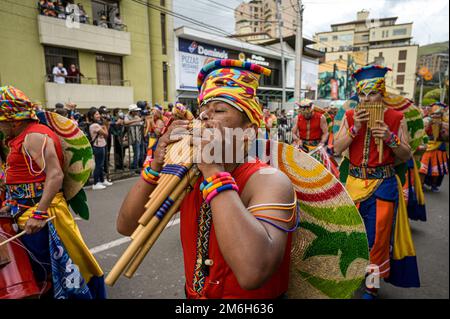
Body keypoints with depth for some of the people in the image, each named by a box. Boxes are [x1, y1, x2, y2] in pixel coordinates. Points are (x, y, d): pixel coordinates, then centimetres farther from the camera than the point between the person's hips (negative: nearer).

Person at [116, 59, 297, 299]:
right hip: (192, 294, 5)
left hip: (253, 302, -4)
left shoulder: (269, 181, -19)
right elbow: (126, 226, -3)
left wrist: (214, 170, -29)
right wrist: (156, 167, -15)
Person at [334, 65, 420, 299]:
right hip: (355, 182, 2)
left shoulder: (396, 118, -3)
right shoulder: (350, 117, 1)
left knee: (378, 236, 5)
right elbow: (337, 149, -5)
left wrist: (390, 138, -19)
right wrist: (355, 128, -16)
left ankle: (372, 285, 23)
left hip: (383, 184, -2)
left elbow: (406, 156, -1)